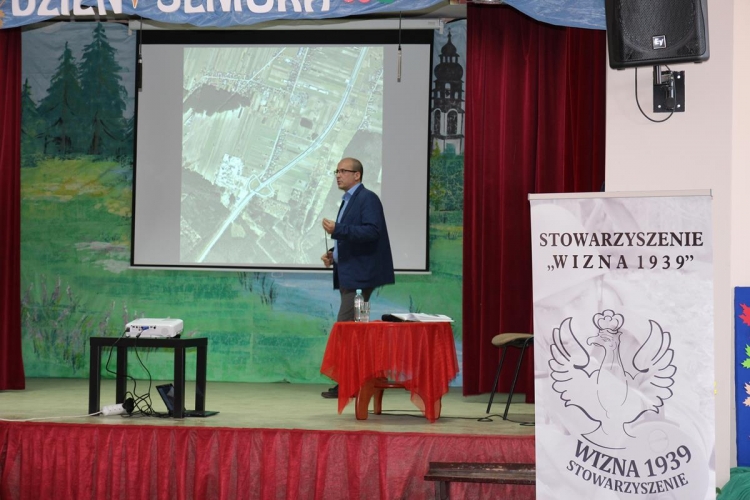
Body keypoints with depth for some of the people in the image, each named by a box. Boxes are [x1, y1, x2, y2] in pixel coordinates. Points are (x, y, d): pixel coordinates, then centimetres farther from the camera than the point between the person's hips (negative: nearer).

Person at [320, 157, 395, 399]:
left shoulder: (367, 198, -11)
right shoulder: (348, 200, 19)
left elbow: (371, 232, -23)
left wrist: (338, 229, -27)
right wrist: (333, 253, 10)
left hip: (359, 276, -10)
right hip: (349, 275, 10)